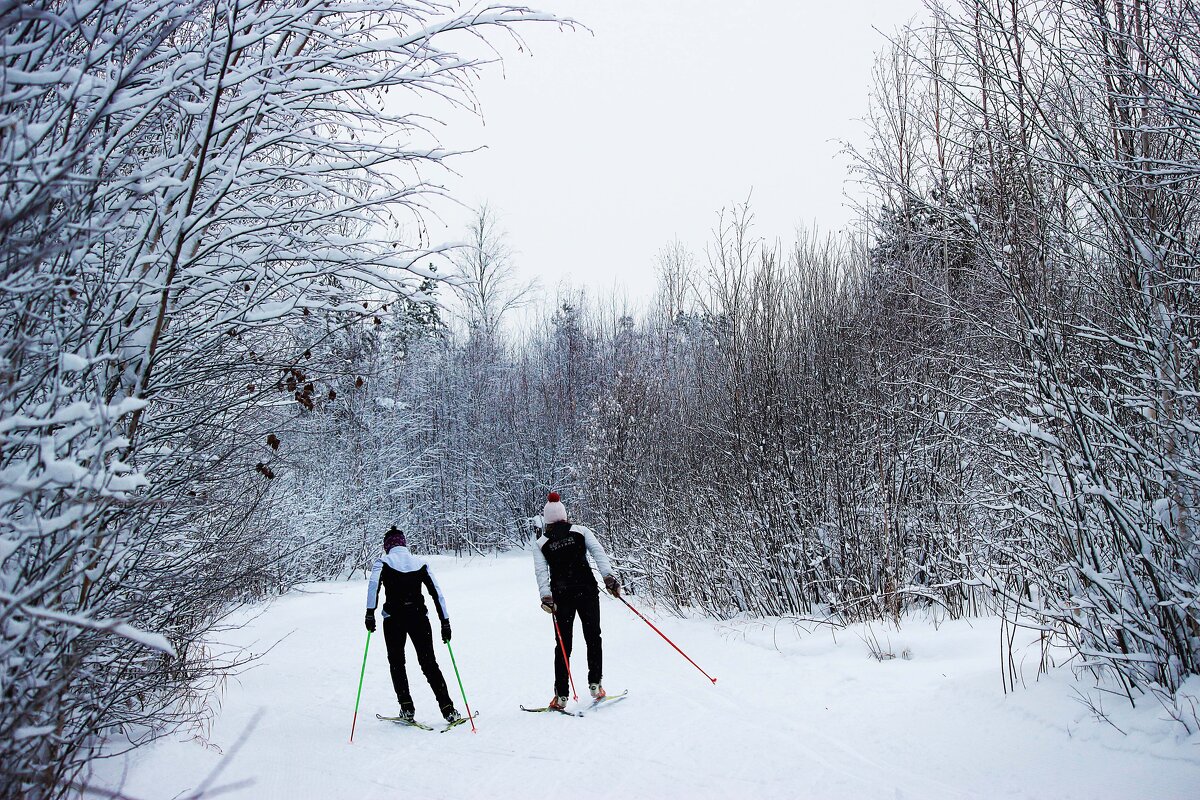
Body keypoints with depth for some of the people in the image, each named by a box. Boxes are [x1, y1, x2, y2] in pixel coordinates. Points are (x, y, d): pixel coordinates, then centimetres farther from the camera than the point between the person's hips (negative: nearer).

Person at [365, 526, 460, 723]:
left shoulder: (383, 562, 4)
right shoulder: (420, 563, 11)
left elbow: (374, 583, -16)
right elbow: (436, 592, 5)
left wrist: (370, 612, -20)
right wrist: (445, 621, 5)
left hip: (394, 617, -2)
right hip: (419, 616, 2)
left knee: (397, 663, 16)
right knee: (429, 663, 8)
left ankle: (407, 707, 8)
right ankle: (448, 709, 0)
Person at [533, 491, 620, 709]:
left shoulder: (541, 544, 7)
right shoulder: (581, 531, 6)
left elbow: (541, 572, -6)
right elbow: (598, 553, -7)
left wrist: (546, 597, -13)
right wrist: (609, 577, -14)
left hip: (561, 596, 1)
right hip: (587, 591, -1)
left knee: (563, 644, 8)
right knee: (593, 638, 12)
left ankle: (561, 695, 6)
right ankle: (595, 684, 4)